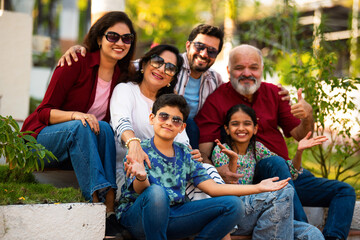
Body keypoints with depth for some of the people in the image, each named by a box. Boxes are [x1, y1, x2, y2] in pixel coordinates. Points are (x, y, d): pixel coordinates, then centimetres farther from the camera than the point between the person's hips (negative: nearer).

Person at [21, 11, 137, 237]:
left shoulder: (122, 76, 3)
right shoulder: (76, 64, -12)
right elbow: (45, 112, -13)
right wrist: (74, 115, -32)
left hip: (80, 145, 4)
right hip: (42, 140, -4)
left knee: (105, 129, -27)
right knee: (79, 127, -35)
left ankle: (111, 209, -34)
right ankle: (99, 200, -43)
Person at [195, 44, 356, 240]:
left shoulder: (273, 93, 11)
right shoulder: (216, 101, -3)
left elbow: (300, 136, 13)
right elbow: (203, 153, -10)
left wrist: (308, 116, -10)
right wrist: (217, 170, -32)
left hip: (287, 173, 6)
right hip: (245, 178, -6)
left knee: (345, 191, -5)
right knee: (275, 162, -36)